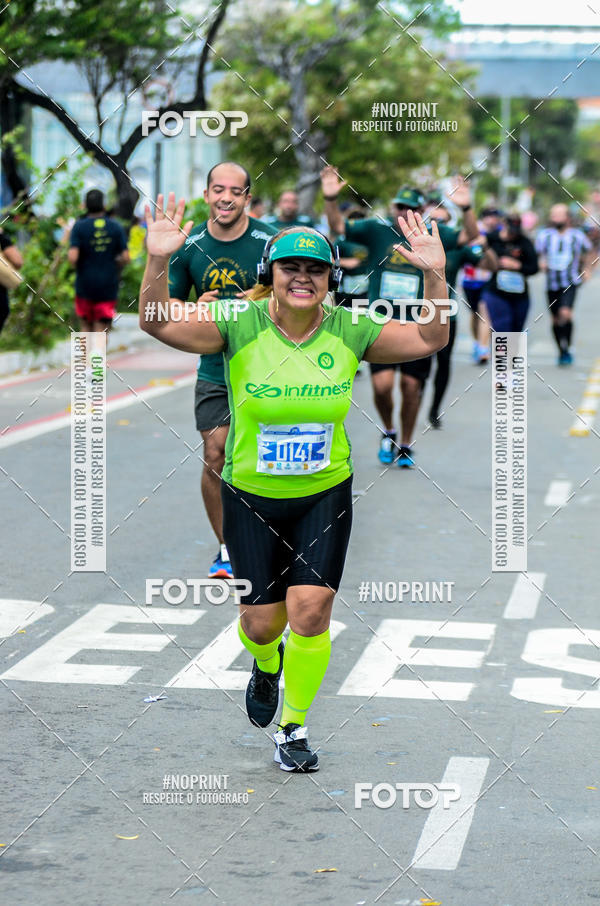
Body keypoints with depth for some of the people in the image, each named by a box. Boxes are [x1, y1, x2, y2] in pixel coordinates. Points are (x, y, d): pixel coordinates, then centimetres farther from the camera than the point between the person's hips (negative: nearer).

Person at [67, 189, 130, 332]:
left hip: (85, 284, -1)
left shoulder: (79, 226, -7)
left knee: (86, 327, 18)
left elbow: (72, 257, -16)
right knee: (101, 330, 1)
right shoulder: (116, 227, -1)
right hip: (108, 286, 1)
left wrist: (76, 266, 5)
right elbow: (125, 257, -3)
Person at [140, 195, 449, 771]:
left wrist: (434, 274, -22)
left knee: (310, 612, -9)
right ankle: (266, 662, 44)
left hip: (325, 496, 1)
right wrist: (157, 262, -38)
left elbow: (429, 339, -7)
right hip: (252, 497, -1)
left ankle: (294, 727, 13)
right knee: (262, 621, 4)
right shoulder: (240, 326, -12)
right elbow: (158, 326, -22)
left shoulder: (349, 330, -6)